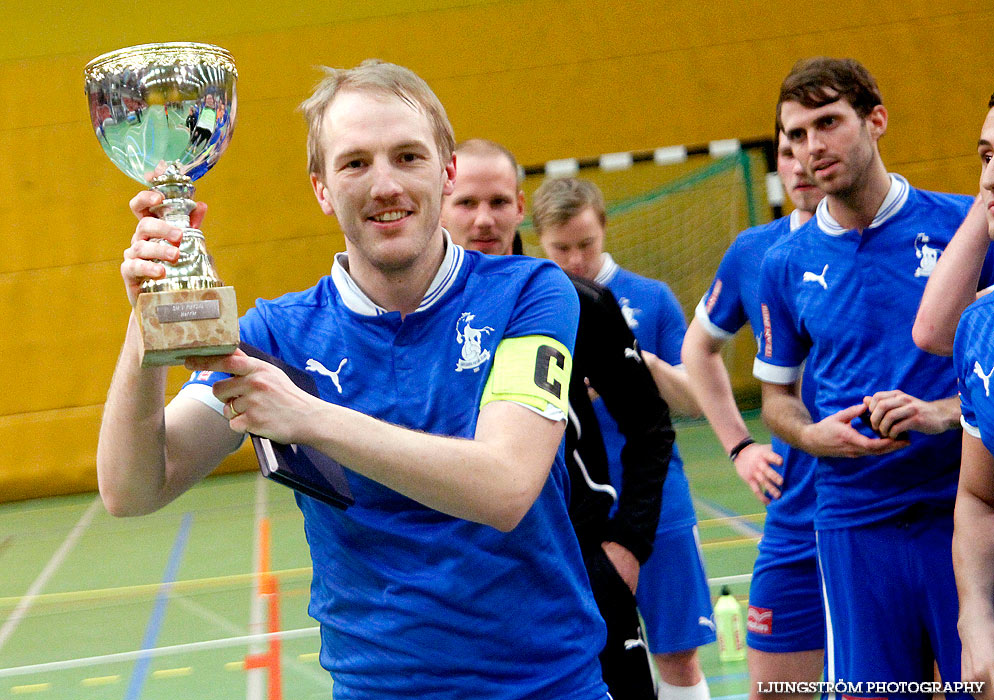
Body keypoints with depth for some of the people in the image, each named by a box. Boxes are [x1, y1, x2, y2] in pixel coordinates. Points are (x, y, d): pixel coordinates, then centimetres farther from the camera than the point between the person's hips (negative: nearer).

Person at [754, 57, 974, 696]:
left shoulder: (966, 224, -1)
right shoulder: (786, 263, 7)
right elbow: (777, 395, 16)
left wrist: (943, 411, -16)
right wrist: (813, 435, -6)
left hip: (965, 513, -2)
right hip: (854, 524, 2)